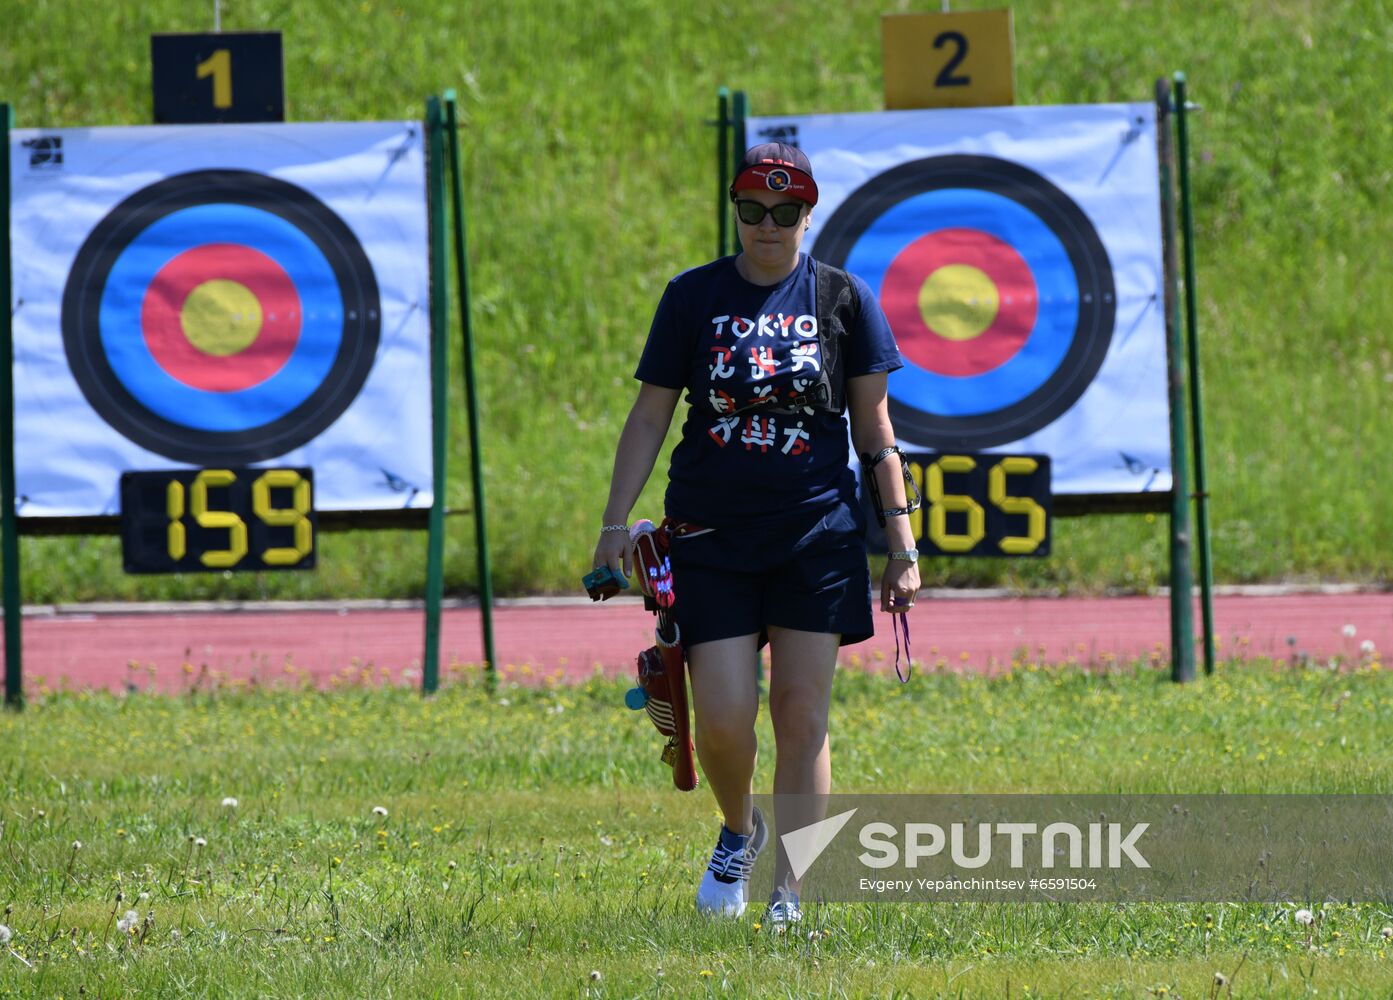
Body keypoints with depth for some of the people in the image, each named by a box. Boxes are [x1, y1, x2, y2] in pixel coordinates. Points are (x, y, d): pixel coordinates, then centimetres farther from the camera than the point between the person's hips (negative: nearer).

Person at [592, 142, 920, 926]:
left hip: (818, 533, 0)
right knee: (723, 718, -7)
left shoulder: (844, 298, 4)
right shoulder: (694, 297, 4)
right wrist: (616, 524, 1)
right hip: (712, 537, 0)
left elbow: (875, 429, 7)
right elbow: (650, 417, 8)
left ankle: (789, 897, 4)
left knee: (802, 715, -2)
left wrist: (901, 545, 4)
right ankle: (740, 829, 25)